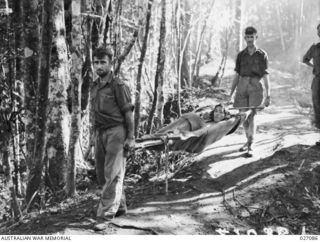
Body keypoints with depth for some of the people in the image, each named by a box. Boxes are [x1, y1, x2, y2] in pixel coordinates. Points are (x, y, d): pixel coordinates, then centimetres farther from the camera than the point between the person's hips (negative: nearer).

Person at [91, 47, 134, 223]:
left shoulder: (118, 86, -6)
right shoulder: (95, 87, 15)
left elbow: (128, 112, -7)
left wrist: (130, 137, -11)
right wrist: (94, 136, 17)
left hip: (116, 131, -7)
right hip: (100, 133, 8)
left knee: (113, 173, -10)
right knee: (101, 175, 9)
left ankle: (107, 211, -10)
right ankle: (120, 206, 22)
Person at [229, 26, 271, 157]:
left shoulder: (262, 55, 3)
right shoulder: (241, 55, 10)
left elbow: (266, 76, 0)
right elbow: (237, 75, 12)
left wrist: (268, 96, -5)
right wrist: (231, 93, 8)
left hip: (255, 88, -3)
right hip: (242, 87, 3)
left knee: (251, 116, -14)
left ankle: (250, 147, -14)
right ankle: (249, 140, 27)